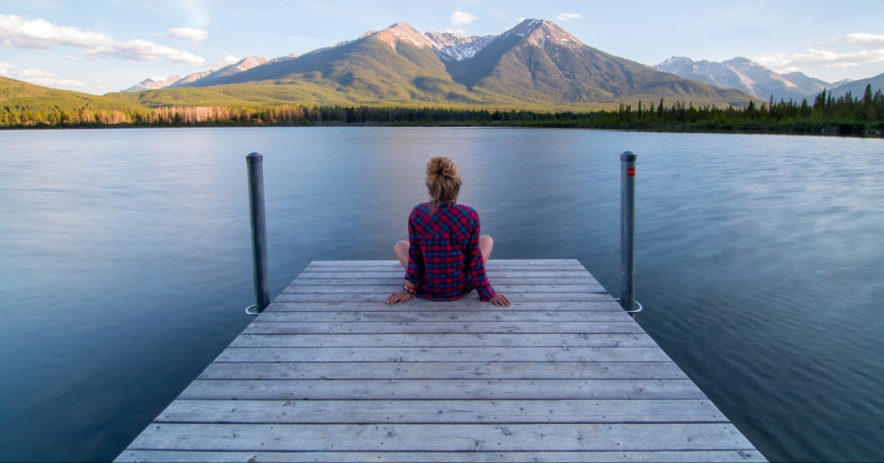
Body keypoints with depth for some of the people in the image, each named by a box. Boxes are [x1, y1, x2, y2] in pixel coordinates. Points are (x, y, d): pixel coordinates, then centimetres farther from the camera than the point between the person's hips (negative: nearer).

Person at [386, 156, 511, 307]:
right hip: (461, 287, 0)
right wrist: (487, 293, 3)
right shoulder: (470, 216, -20)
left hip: (427, 290, 0)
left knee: (399, 245, 27)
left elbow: (415, 256, -8)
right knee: (487, 239, 23)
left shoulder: (417, 214, -19)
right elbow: (475, 259, -10)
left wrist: (409, 288, 7)